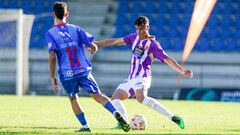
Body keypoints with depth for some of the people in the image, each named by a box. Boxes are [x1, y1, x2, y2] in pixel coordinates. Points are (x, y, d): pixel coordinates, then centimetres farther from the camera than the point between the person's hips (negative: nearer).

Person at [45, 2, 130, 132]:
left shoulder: (50, 33, -2)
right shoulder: (75, 28, 6)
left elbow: (52, 56, -12)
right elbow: (93, 47, 4)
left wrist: (52, 77, -7)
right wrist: (92, 49, 29)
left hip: (67, 74, -2)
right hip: (84, 70, 2)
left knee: (73, 99, 20)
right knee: (97, 95, 2)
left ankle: (85, 126, 16)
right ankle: (116, 113, -21)